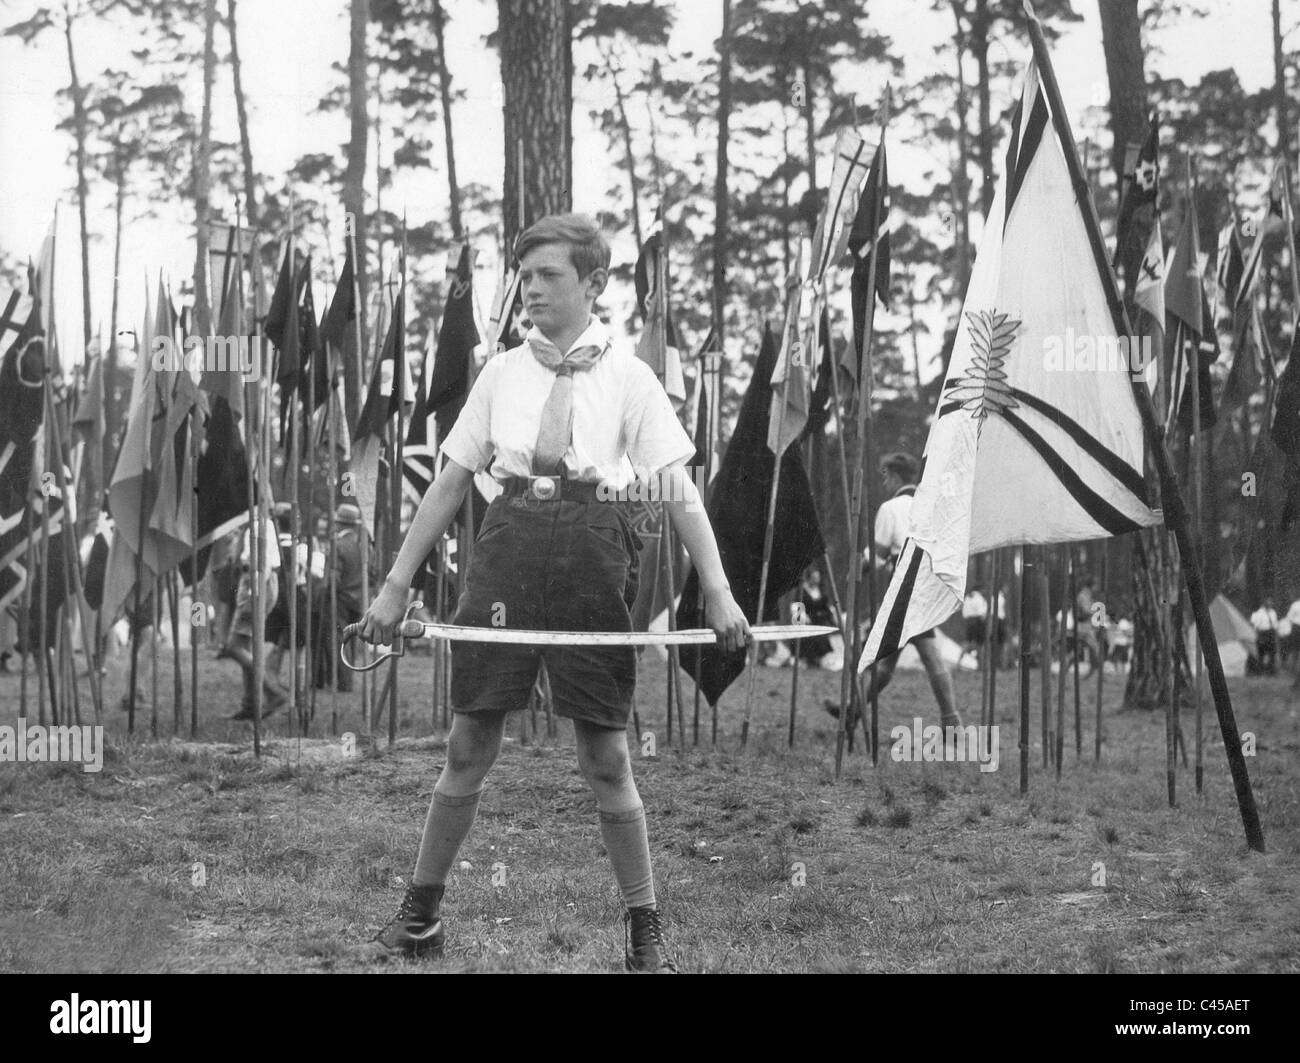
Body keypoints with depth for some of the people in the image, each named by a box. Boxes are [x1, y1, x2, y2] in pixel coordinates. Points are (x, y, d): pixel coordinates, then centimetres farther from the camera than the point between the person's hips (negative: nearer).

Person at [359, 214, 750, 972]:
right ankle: (423, 909, 21)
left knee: (607, 758, 3)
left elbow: (679, 490, -3)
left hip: (593, 555, -2)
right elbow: (452, 482, 10)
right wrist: (397, 583, 8)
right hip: (510, 548, 2)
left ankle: (645, 927, 16)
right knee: (469, 745, 6)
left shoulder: (628, 377, 1)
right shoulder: (503, 373, 8)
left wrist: (718, 592, -13)